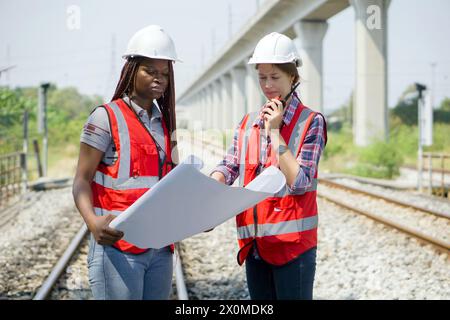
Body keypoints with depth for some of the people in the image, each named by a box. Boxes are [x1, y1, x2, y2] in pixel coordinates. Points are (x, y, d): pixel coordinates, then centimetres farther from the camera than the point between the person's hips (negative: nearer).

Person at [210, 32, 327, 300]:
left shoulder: (310, 122, -5)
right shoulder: (248, 123, 11)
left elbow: (299, 183, -12)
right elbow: (229, 166, 5)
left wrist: (275, 132, -13)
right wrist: (212, 183, -16)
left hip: (293, 242, -5)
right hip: (255, 243, 5)